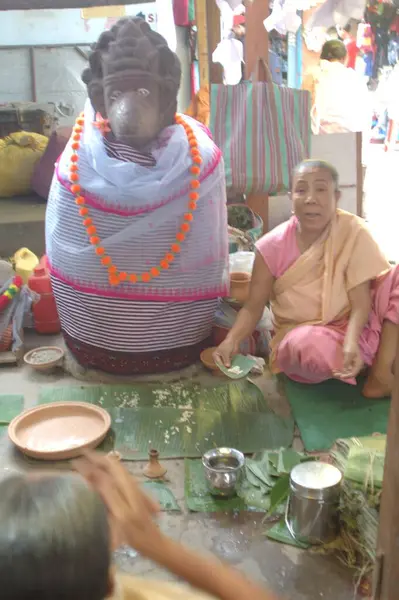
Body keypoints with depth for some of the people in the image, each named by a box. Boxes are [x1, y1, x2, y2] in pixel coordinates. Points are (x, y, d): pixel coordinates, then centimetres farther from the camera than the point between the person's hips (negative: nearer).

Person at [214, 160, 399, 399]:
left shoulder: (353, 232, -14)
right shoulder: (272, 246, -11)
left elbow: (360, 301, -18)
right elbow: (254, 307, -5)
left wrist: (351, 342, -37)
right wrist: (232, 340, -25)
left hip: (355, 327, 1)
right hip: (302, 334, 0)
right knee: (307, 345, -38)